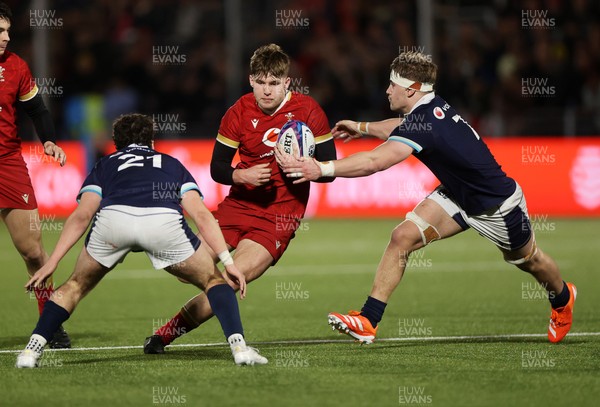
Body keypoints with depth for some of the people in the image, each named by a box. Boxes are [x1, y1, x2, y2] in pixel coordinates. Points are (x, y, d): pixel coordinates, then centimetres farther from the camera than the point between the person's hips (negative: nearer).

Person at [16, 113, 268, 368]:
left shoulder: (105, 164, 37)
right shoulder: (172, 164, 38)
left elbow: (81, 216, 20)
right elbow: (202, 216, 22)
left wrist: (52, 262, 18)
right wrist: (228, 261, 20)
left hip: (112, 220, 1)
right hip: (164, 221, -1)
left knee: (76, 286, 26)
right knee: (213, 280, 21)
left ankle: (32, 350, 14)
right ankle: (238, 345, 2)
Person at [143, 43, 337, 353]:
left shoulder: (308, 111, -7)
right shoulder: (239, 112, -1)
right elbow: (217, 168, 3)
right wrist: (243, 176, -18)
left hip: (280, 214, -3)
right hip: (239, 204, 3)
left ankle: (168, 332, -10)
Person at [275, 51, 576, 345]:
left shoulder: (424, 124, -37)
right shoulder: (432, 106, -11)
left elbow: (374, 162, -49)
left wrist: (320, 169, -51)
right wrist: (362, 128, 18)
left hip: (498, 205, -8)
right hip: (458, 196, 8)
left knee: (528, 260, 19)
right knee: (402, 237, -10)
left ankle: (562, 298, 52)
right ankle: (368, 321, -10)